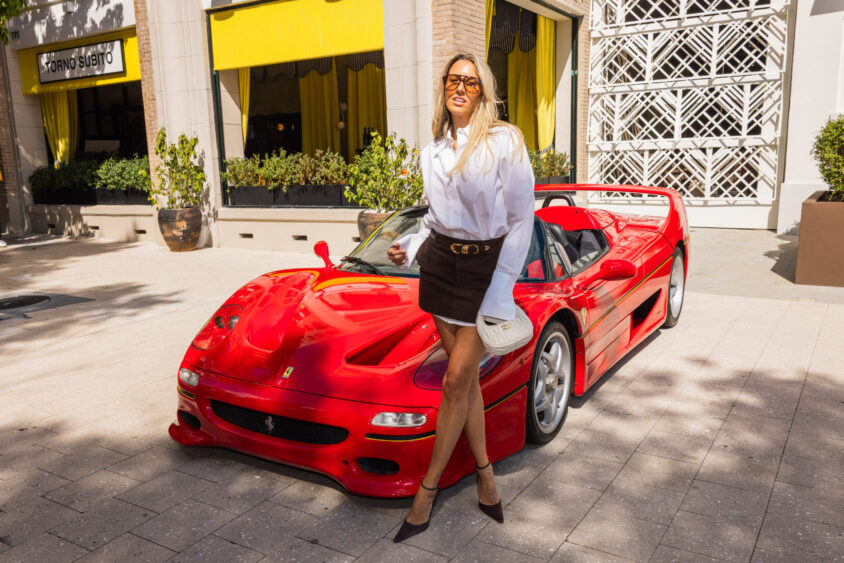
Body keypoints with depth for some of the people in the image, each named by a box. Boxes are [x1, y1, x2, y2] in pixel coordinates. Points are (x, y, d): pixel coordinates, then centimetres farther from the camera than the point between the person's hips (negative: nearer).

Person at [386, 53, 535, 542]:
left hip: (486, 264, -5)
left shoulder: (505, 141, -9)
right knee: (466, 377, 9)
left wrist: (500, 289, -14)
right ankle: (486, 474, 25)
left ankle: (429, 488, 12)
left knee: (456, 381, -3)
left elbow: (522, 220, -10)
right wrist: (411, 247, 1)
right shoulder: (433, 152, 10)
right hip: (441, 261, 6)